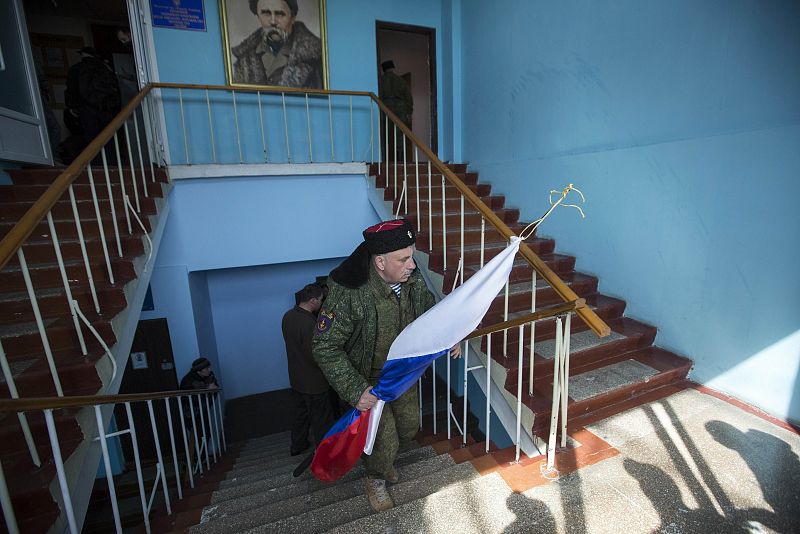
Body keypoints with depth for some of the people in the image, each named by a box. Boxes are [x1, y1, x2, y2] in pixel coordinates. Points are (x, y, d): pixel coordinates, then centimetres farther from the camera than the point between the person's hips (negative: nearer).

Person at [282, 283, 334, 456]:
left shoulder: (288, 316, -3)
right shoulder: (309, 324, -31)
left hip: (296, 378, 8)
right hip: (313, 383, -8)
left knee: (300, 412, 25)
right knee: (321, 418, 11)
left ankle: (297, 446, 42)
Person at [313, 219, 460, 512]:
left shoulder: (412, 278, -16)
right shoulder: (348, 293, -34)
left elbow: (429, 310, 5)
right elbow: (325, 347, -27)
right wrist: (355, 390, -31)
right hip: (368, 378, -5)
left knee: (409, 426, 21)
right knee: (386, 439, 1)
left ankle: (382, 457, 55)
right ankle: (376, 481, 38)